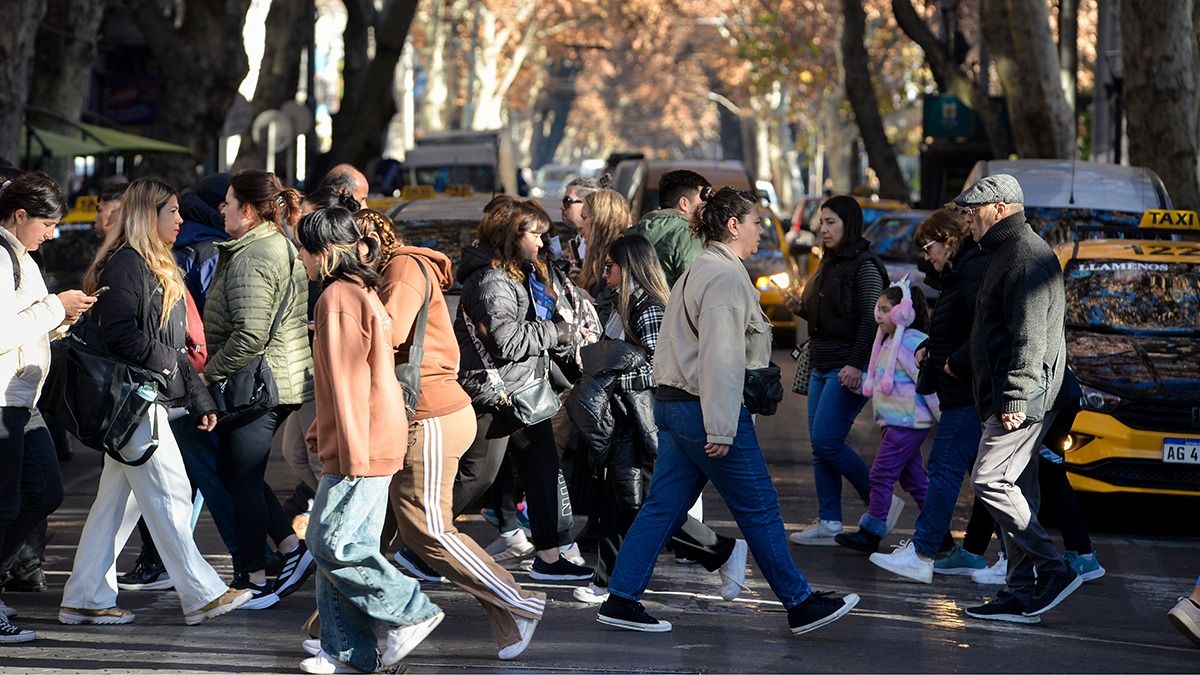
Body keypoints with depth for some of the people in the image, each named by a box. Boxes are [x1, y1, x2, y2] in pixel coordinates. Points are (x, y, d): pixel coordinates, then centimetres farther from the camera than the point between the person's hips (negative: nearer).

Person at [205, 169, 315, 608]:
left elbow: (249, 336, -25)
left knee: (241, 478, -1)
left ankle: (255, 580, 6)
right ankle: (292, 548, 15)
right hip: (285, 380, 10)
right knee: (237, 473, 17)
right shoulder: (281, 247, 15)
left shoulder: (251, 259, -18)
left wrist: (210, 372, -13)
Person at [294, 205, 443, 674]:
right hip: (373, 443, 10)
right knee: (347, 543, 9)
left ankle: (412, 613, -3)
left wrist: (352, 454, -20)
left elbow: (348, 380, -18)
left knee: (331, 542, -10)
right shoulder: (361, 292, 18)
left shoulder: (338, 297, -14)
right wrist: (321, 432, 25)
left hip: (361, 446, -10)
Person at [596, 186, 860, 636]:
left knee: (663, 506, 9)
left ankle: (621, 600, 7)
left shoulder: (701, 270, 19)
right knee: (759, 508, -1)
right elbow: (721, 357, -21)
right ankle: (800, 605, 6)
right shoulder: (725, 275, -15)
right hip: (703, 408, -10)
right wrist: (720, 429, -23)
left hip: (673, 405, 10)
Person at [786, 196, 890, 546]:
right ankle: (828, 523, 8)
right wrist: (801, 309, 4)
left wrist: (856, 364, -25)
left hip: (849, 369, -9)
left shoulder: (864, 266, -11)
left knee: (827, 441, -12)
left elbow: (872, 319, -18)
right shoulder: (830, 265, 17)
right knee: (820, 446, 6)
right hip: (822, 367, 9)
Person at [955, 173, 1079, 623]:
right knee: (1017, 489, 9)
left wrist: (1015, 398, -26)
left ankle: (1053, 570, -11)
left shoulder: (1026, 257, -14)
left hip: (1024, 399, -11)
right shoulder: (1008, 253, 20)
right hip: (1008, 398, 11)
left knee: (990, 481, -13)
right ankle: (1021, 594, 10)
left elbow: (1030, 337, -22)